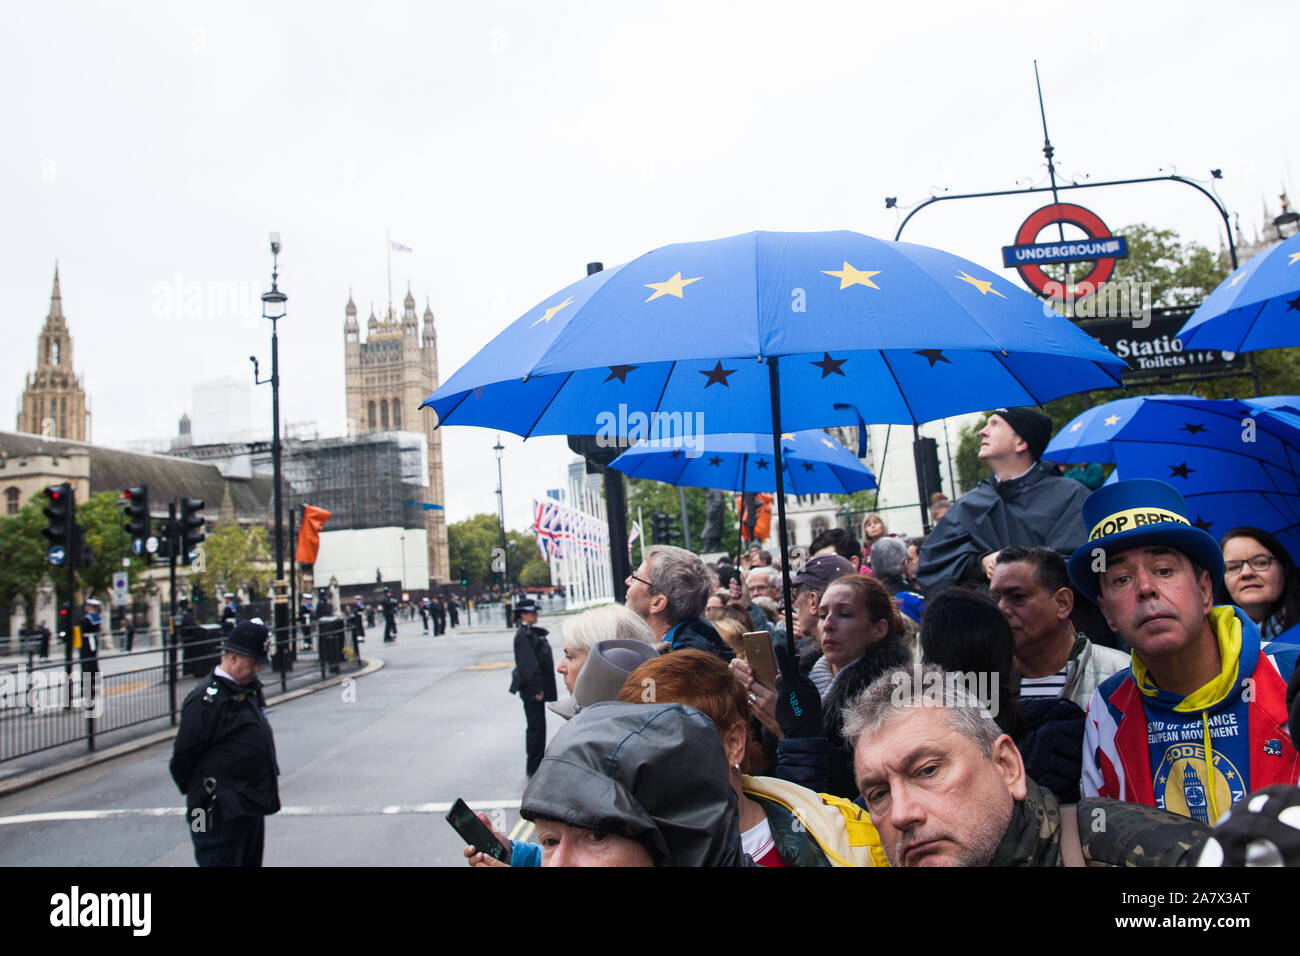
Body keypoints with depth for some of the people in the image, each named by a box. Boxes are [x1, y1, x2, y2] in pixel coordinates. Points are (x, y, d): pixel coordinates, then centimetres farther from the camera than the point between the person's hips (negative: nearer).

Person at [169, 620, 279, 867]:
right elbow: (183, 754, -15)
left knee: (251, 861, 17)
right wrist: (198, 794, -4)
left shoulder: (249, 689, 10)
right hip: (221, 813, -9)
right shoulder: (206, 699, -18)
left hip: (253, 806, 9)